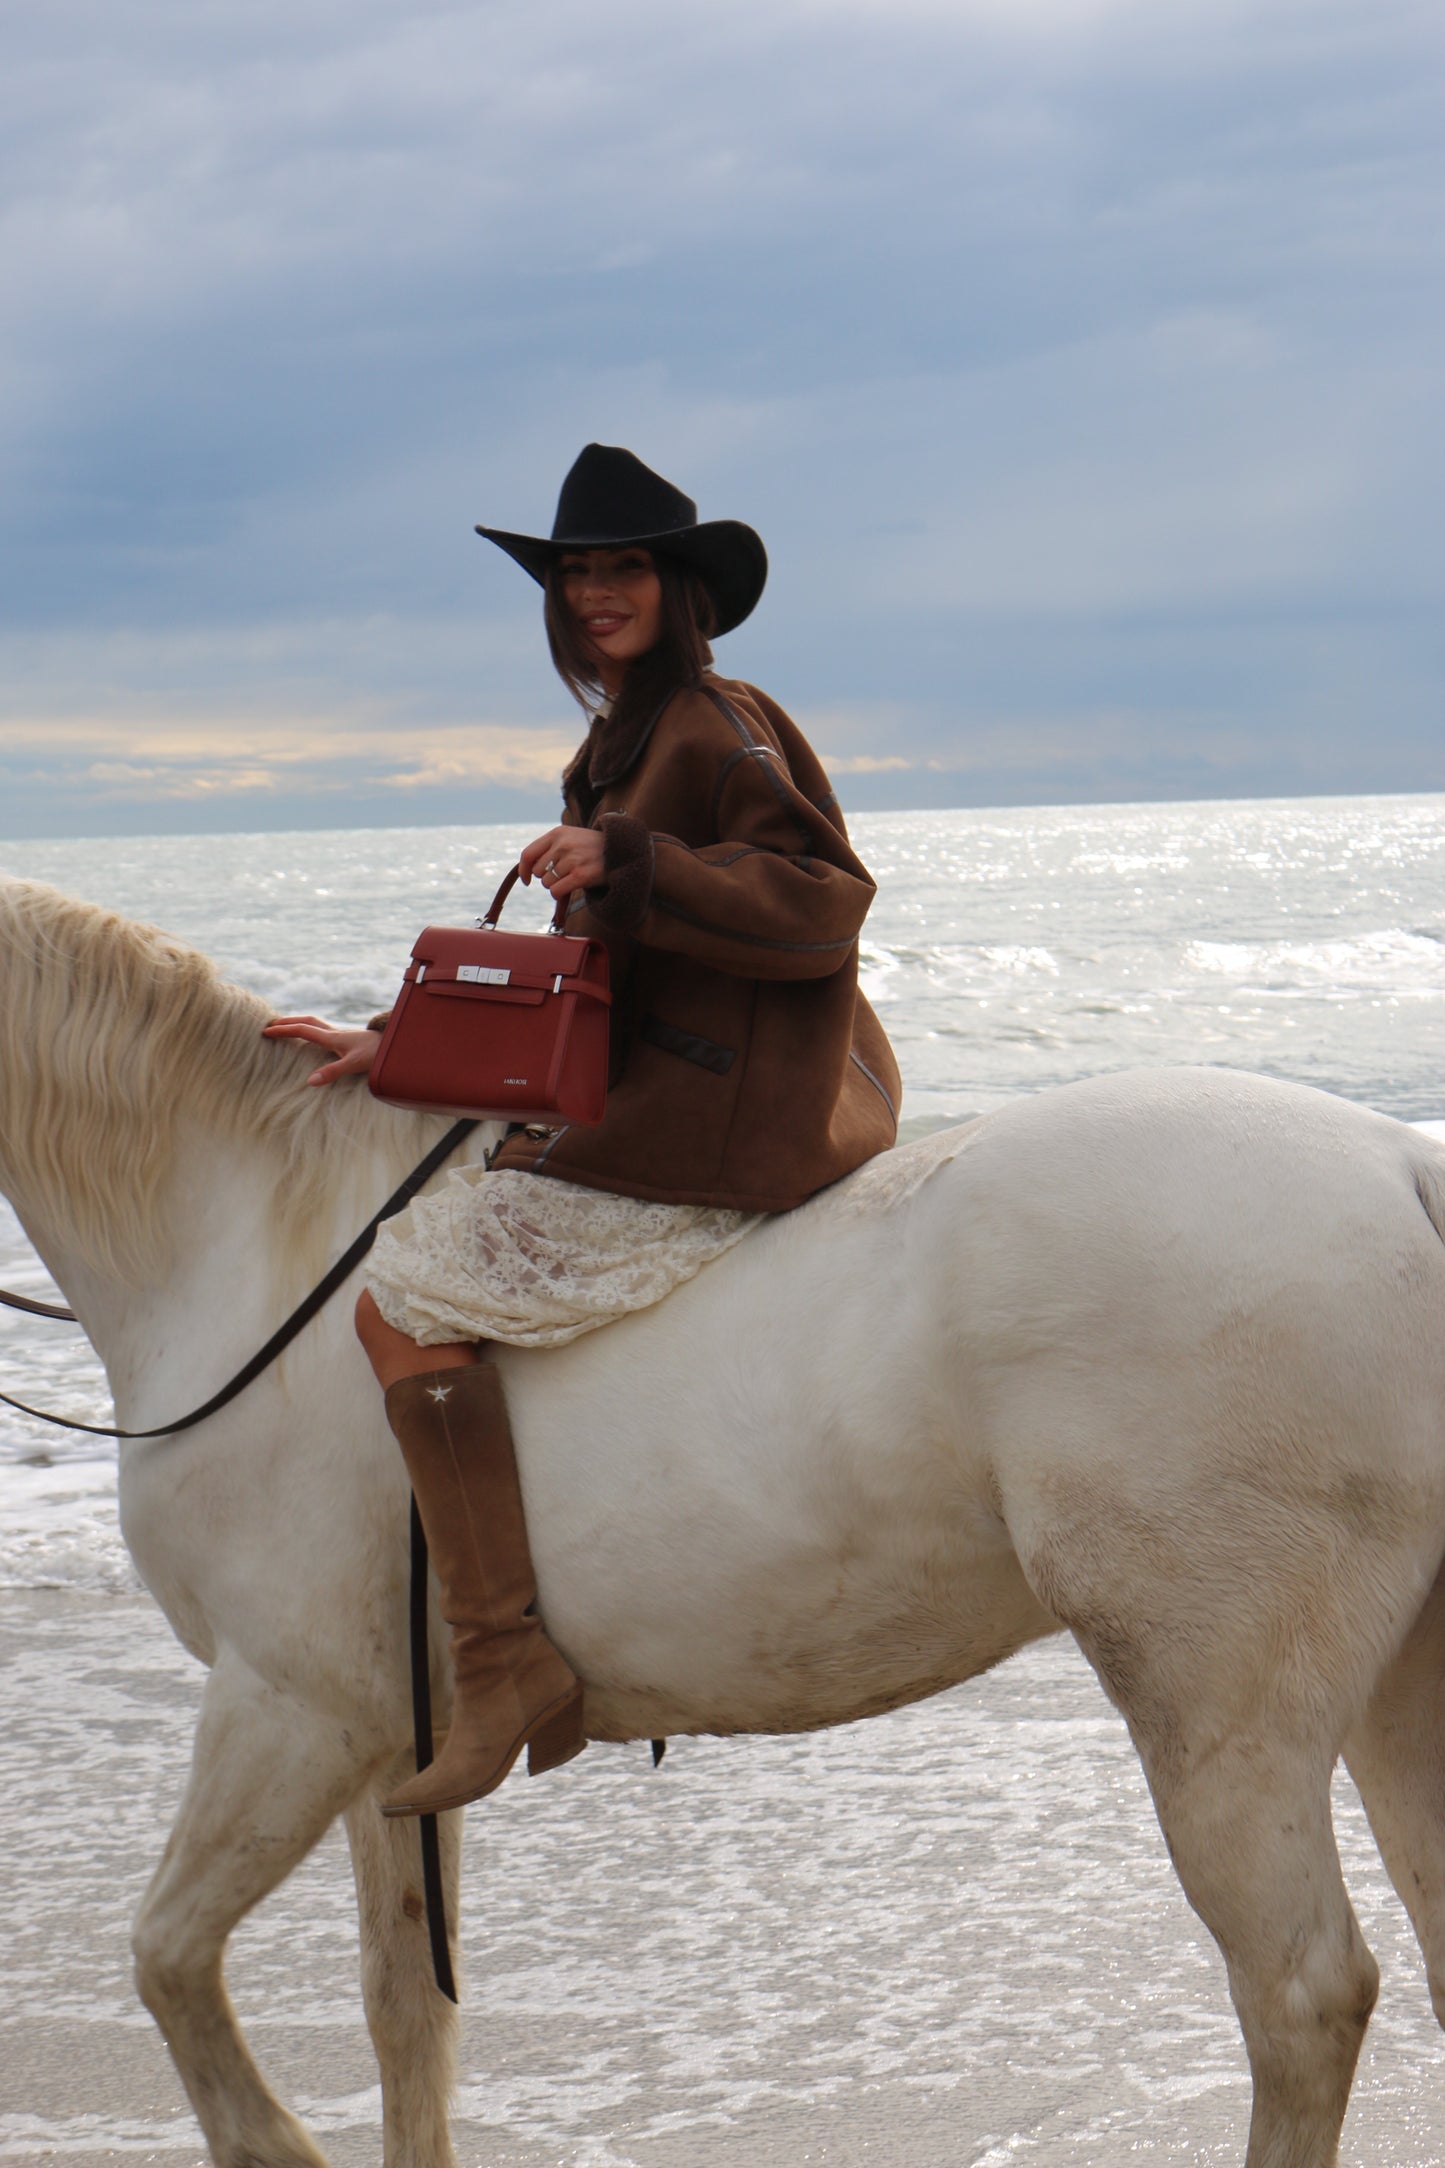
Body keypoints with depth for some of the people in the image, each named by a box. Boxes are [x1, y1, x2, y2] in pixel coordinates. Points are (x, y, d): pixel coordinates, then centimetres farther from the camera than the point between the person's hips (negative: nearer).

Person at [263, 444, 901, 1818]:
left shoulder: (723, 728, -9)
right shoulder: (622, 746, 20)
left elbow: (820, 903, -21)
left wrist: (626, 868, -28)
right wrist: (403, 1047, 18)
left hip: (707, 1143, -11)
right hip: (644, 1112, 11)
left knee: (403, 1298, -16)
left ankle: (506, 1657, -17)